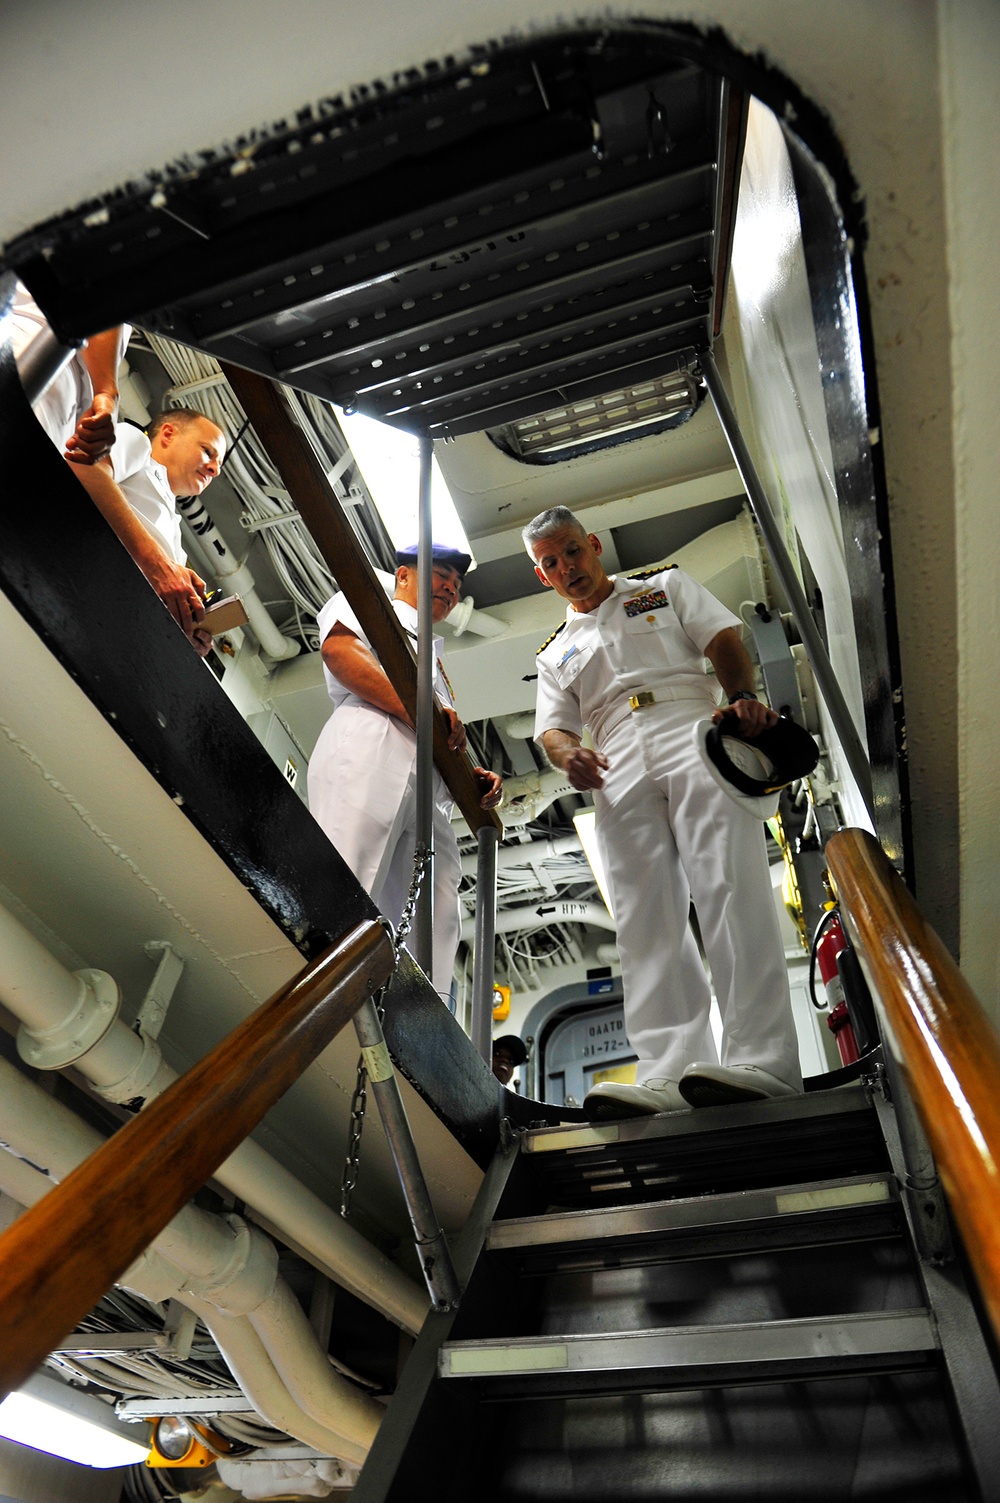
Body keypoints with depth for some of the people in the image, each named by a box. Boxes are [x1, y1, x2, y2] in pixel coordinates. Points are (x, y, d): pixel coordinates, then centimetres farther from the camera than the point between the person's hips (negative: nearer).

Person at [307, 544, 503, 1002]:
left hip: (430, 781, 7)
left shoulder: (433, 659, 43)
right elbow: (339, 650, -1)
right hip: (370, 750, -7)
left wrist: (475, 776, 9)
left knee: (438, 917, -9)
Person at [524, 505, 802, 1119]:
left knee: (731, 891, -18)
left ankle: (763, 1061, -23)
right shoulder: (556, 652, 30)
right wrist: (569, 754, -9)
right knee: (646, 923, -11)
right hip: (618, 773, 3)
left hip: (694, 737, -2)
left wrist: (743, 697, -13)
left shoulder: (665, 586, 24)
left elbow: (725, 641, 10)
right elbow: (553, 726, 17)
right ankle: (668, 1075, -18)